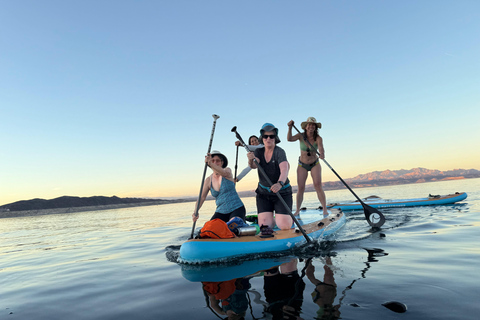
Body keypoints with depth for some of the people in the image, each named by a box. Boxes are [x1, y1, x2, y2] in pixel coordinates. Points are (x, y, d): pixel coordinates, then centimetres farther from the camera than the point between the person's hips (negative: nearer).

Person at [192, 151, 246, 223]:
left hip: (237, 208, -4)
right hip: (221, 212, 4)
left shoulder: (227, 170, -3)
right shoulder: (208, 180, 5)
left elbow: (224, 173, -29)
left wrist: (210, 163, -45)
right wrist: (195, 212, -19)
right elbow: (202, 197, -1)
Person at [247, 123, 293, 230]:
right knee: (264, 225, -6)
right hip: (263, 193, 4)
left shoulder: (279, 152, -16)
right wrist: (251, 160, -44)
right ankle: (273, 219, 28)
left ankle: (290, 217, 25)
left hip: (282, 192, -3)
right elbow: (253, 166, -20)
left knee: (285, 226, -10)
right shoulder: (258, 152, -1)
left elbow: (284, 170, -33)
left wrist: (280, 183, -53)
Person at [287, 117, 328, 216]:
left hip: (315, 164, 0)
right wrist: (290, 128, -40)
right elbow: (289, 139, -27)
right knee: (300, 188, -4)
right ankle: (297, 210, 9)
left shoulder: (318, 138, -15)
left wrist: (322, 154, -56)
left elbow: (321, 148, -34)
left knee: (318, 186, -12)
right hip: (302, 165, 1)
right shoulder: (301, 136, -12)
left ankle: (325, 210, -5)